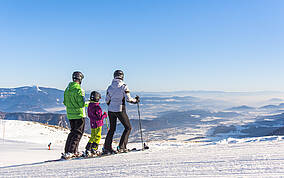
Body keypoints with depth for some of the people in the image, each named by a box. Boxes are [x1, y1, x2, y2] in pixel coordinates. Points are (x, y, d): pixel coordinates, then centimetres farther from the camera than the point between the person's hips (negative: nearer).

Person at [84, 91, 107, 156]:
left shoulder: (89, 105, 4)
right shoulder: (97, 107, -22)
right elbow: (99, 117, -22)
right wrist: (104, 115, -6)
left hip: (92, 124, 8)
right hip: (98, 124, -8)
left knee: (92, 137, 17)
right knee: (98, 137, 3)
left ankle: (88, 149, 16)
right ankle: (93, 149, -2)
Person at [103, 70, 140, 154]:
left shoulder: (110, 87, 4)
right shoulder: (123, 86, -11)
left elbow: (107, 100, 6)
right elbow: (128, 99, -14)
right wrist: (135, 100, 5)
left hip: (111, 110, 6)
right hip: (120, 110, -6)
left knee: (112, 129, 17)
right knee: (128, 127, 9)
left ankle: (106, 148, 16)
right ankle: (121, 147, 2)